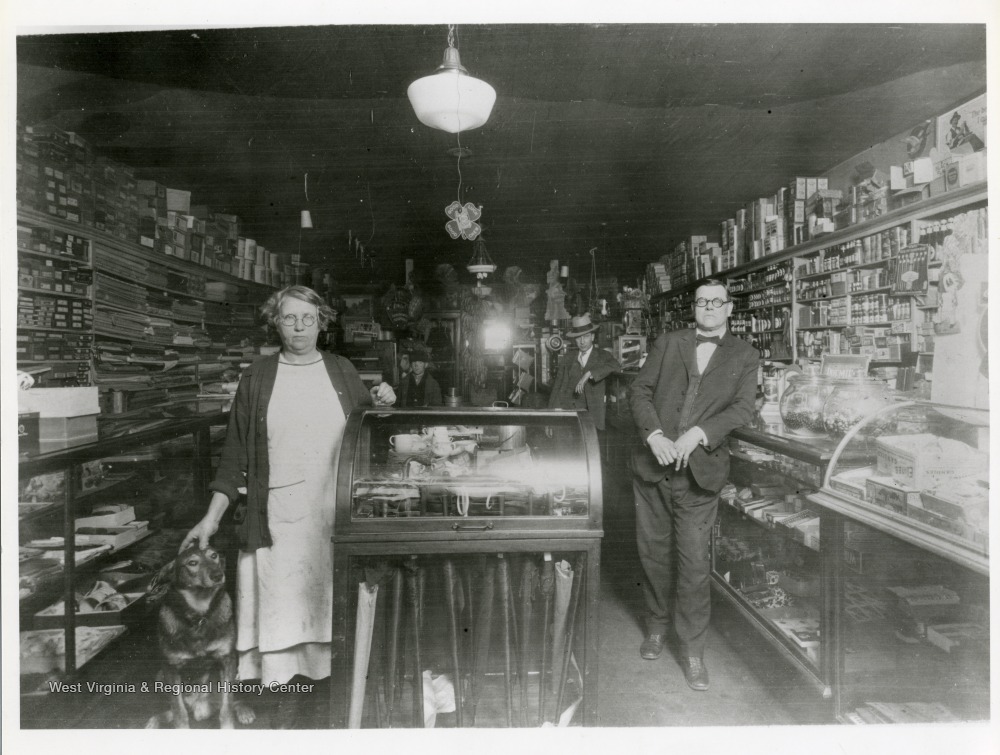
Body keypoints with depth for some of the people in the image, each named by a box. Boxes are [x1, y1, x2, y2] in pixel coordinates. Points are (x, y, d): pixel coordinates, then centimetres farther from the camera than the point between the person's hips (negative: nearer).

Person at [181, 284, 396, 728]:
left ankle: (327, 683, 28)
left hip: (334, 512, 1)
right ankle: (294, 688, 24)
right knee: (284, 602, 5)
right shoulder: (257, 378, 2)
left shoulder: (341, 371, 5)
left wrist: (382, 404, -9)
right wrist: (212, 516, -1)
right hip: (278, 516, 0)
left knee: (328, 599, 8)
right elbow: (236, 454, 3)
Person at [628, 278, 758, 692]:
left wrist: (698, 434, -19)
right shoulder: (668, 343, 10)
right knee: (653, 551, 13)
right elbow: (639, 390, 3)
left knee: (694, 561, 0)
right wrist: (654, 433, -14)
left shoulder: (744, 356, 8)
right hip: (653, 463, 2)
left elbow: (742, 407, -4)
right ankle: (658, 624, 36)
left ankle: (693, 651, 16)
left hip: (699, 469, -2)